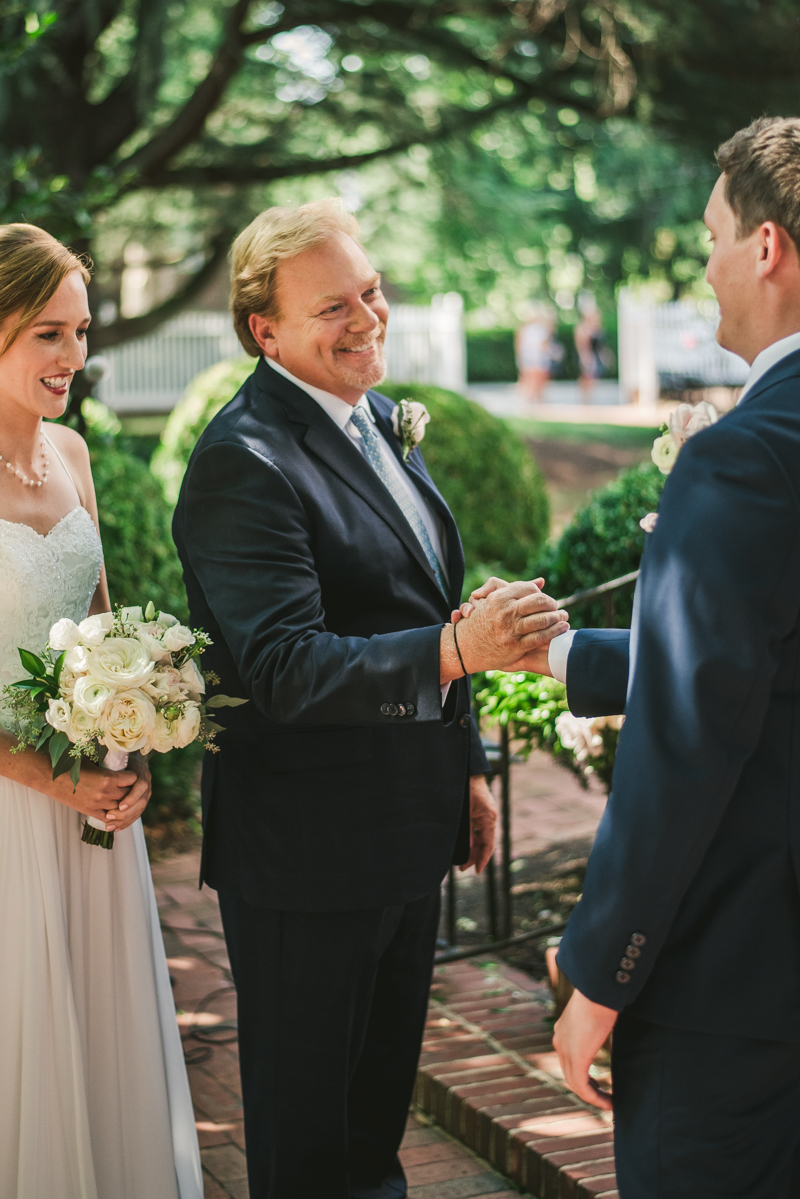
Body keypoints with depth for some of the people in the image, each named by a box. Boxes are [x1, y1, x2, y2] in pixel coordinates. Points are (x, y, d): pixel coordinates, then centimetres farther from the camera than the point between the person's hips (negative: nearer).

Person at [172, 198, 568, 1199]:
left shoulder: (378, 420, 9)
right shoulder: (243, 461, -20)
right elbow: (286, 668, -28)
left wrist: (464, 761, 18)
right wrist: (456, 651, -39)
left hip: (408, 829, 8)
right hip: (307, 848, -8)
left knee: (381, 1099, 24)